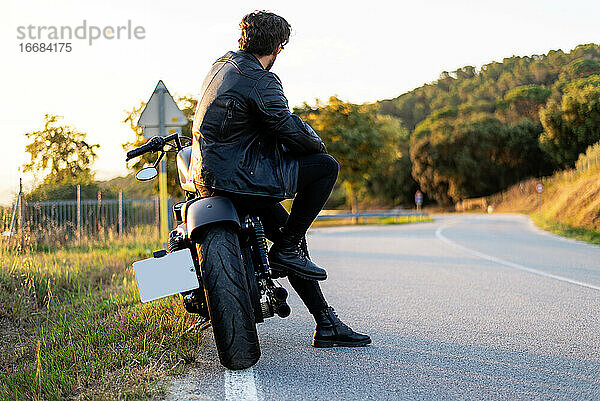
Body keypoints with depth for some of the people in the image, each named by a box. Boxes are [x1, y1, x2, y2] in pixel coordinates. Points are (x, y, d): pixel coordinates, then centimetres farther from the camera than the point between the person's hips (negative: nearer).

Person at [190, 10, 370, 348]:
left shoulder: (223, 64, 15)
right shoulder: (261, 81, -15)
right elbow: (290, 130, -14)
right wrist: (317, 144, 8)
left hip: (207, 175, 10)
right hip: (237, 177, -10)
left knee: (291, 236, 16)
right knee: (326, 167, -6)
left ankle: (327, 323, 19)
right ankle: (285, 250, 0)